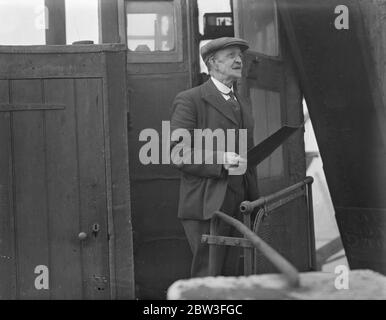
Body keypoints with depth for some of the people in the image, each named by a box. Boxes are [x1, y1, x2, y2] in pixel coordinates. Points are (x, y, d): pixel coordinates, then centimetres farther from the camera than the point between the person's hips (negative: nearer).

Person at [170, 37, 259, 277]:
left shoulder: (242, 104, 20)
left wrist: (255, 201, 17)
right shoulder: (190, 100, -5)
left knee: (230, 278, 9)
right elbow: (177, 153, -12)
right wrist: (220, 160, -23)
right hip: (205, 206, -7)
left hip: (236, 208, 7)